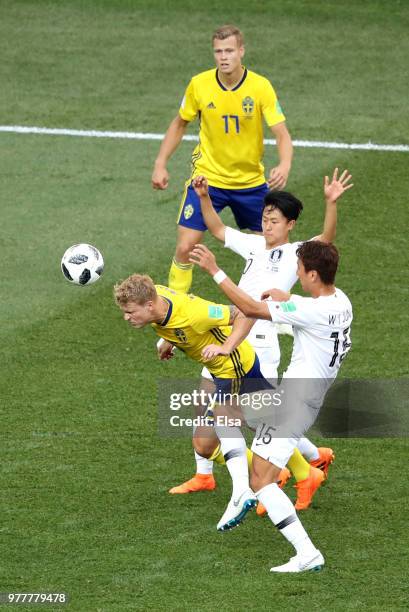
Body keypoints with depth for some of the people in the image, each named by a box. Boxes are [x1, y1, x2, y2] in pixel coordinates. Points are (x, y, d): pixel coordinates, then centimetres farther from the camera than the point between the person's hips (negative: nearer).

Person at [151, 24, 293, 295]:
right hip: (207, 177, 0)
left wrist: (285, 166, -38)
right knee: (185, 247, -10)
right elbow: (180, 124, 6)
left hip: (251, 181, 0)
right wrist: (161, 164, 2)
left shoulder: (261, 87, -15)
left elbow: (282, 133, -19)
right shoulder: (199, 84, -11)